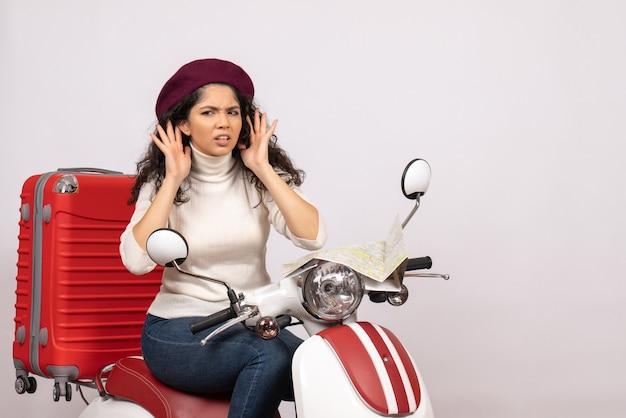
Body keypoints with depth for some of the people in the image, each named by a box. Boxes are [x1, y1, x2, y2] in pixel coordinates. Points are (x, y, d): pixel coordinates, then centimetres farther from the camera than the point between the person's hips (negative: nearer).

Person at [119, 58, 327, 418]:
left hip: (253, 325, 2)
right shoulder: (162, 181, 1)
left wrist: (263, 168, -12)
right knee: (271, 357, -31)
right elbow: (137, 261, -17)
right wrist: (173, 180, -14)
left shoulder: (260, 176, 3)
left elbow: (313, 236, -13)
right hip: (179, 331, -2)